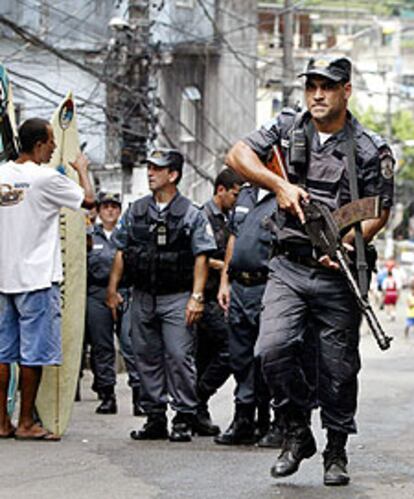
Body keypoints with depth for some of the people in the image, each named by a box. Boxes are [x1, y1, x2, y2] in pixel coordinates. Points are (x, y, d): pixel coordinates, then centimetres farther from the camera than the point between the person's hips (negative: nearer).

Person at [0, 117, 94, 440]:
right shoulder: (46, 178, -12)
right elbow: (88, 199, -1)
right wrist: (82, 170, 15)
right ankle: (26, 423, 2)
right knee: (34, 353, 0)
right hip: (36, 278, -6)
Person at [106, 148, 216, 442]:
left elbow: (201, 258, -5)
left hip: (177, 297, -5)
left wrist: (197, 297, -12)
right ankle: (155, 418, 14)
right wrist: (113, 288, 9)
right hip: (143, 296, 5)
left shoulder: (192, 214, -1)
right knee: (147, 357, 7)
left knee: (179, 356, -10)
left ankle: (184, 418, -4)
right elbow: (121, 252, 15)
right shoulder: (136, 211, 11)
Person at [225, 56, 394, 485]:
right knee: (273, 348, -17)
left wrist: (347, 243, -17)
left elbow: (378, 212, 1)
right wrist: (279, 183, -11)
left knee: (338, 367, 4)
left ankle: (336, 449, 21)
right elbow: (237, 155, 3)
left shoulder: (370, 150, -1)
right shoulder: (288, 127, 7)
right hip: (289, 267, 1)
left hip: (338, 274, -1)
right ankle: (297, 431, 2)